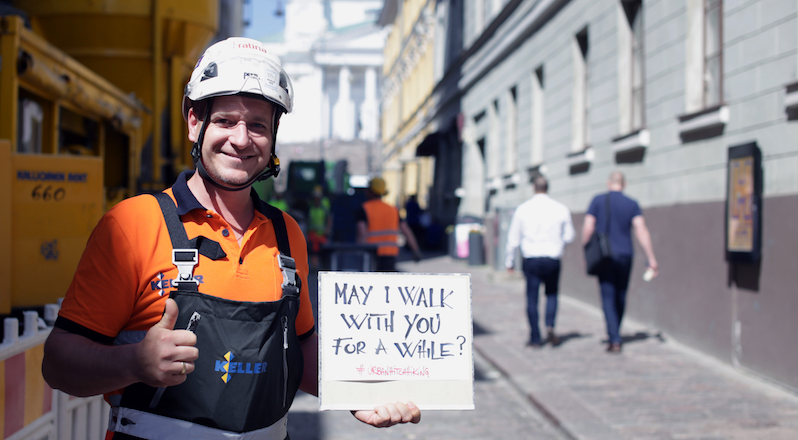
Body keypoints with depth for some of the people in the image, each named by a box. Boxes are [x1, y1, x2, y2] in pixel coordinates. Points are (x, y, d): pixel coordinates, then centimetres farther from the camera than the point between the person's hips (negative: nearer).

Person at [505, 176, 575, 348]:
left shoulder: (523, 209, -1)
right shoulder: (561, 209, -1)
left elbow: (513, 238, 4)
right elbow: (569, 237, 7)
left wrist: (510, 261, 15)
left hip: (531, 259, -1)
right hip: (552, 259, 1)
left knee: (532, 298, 7)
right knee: (552, 294, 17)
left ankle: (535, 338, 8)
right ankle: (550, 326, -5)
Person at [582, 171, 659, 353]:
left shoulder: (598, 201, -2)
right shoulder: (632, 204, 2)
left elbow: (588, 228, -7)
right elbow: (641, 231, -7)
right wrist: (652, 259, -8)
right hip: (625, 256, 2)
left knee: (608, 298, -3)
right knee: (620, 296, 16)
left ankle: (615, 340, -15)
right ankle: (613, 335, 30)